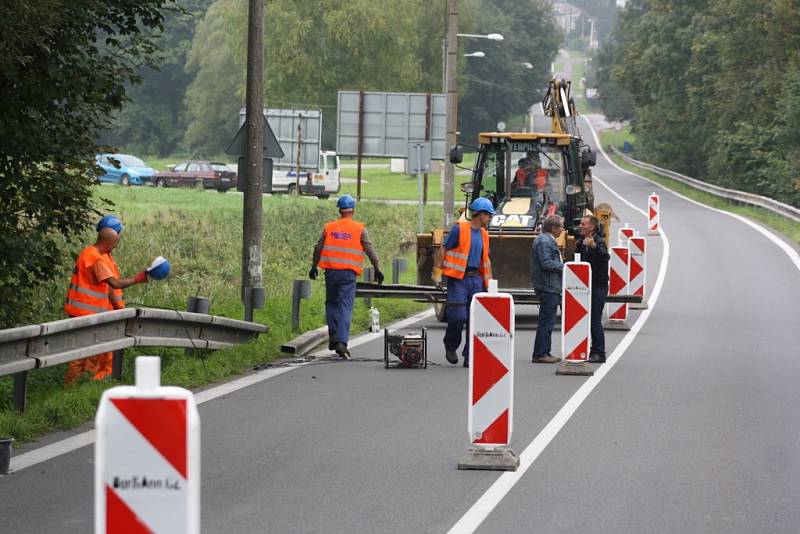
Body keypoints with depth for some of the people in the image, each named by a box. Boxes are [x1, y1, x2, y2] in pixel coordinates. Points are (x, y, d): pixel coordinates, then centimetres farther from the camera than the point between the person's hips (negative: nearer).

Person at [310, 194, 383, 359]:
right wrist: (377, 268, 5)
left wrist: (314, 267, 22)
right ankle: (341, 342, -13)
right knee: (345, 307, -3)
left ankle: (333, 336, 9)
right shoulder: (359, 229, 0)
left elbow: (318, 248, 11)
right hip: (349, 272, -2)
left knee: (331, 303, 19)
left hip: (331, 271, 2)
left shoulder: (329, 227, 7)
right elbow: (369, 249, -2)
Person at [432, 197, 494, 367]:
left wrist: (489, 281, 20)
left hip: (476, 279, 6)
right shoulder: (459, 229, -6)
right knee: (458, 316, -10)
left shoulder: (483, 234, 15)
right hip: (458, 279, -6)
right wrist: (437, 273, -9)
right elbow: (443, 250, -5)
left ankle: (470, 357, 7)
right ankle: (450, 347, 15)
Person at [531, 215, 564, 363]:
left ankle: (544, 353, 18)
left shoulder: (548, 240, 19)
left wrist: (563, 266, 12)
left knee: (547, 321, 14)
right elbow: (546, 263, -23)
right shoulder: (544, 241, -15)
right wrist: (564, 267, -15)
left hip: (549, 287, 11)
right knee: (546, 320, -9)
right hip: (548, 287, -11)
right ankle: (540, 354, -8)